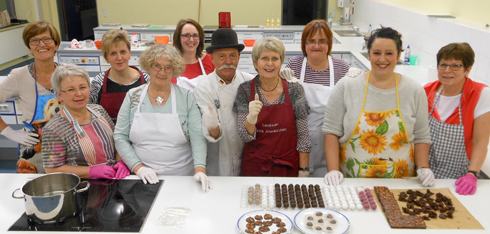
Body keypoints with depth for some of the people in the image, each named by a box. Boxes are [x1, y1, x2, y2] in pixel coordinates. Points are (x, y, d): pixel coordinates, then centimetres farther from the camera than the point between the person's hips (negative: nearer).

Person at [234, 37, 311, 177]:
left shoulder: (294, 90, -6)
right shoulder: (245, 90, -4)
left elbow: (303, 135, -3)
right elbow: (245, 137, -7)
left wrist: (304, 171, -6)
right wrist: (251, 119, -27)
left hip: (288, 167, 0)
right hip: (254, 168, 1)